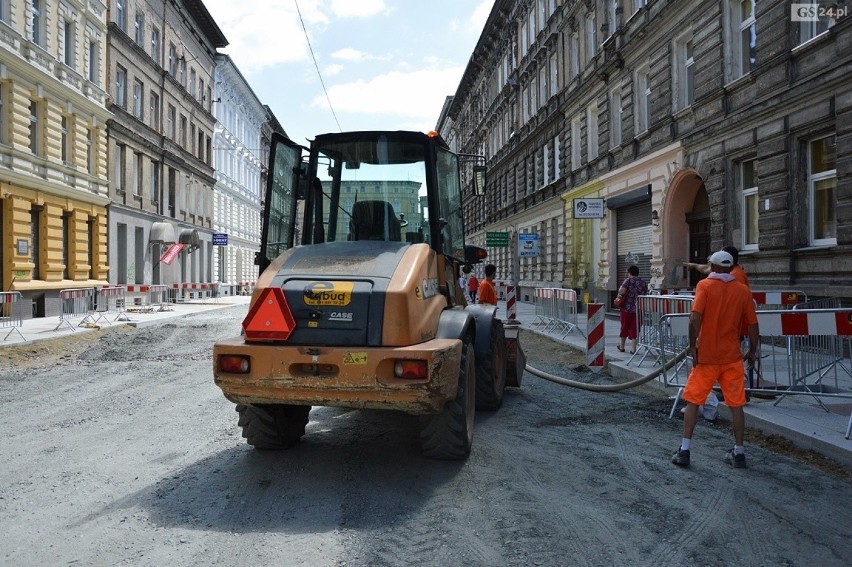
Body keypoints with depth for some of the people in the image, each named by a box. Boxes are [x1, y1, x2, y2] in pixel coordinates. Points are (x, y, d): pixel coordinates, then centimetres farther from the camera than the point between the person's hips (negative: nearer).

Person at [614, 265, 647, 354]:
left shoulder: (628, 280, -7)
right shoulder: (643, 282, 8)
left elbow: (622, 291, -20)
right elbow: (646, 293, 15)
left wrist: (619, 292, 0)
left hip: (627, 308, -3)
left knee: (625, 327, 11)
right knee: (635, 328, 6)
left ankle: (622, 346, 25)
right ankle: (633, 348, 3)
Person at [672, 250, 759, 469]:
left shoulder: (705, 285, -6)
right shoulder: (743, 290, 4)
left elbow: (695, 318, -19)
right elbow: (753, 325, 5)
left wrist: (692, 345, -10)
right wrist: (752, 352, 17)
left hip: (706, 355, -2)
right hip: (732, 357, 2)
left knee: (693, 402, 6)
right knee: (736, 405, 11)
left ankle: (684, 451, 6)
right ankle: (738, 453, 17)